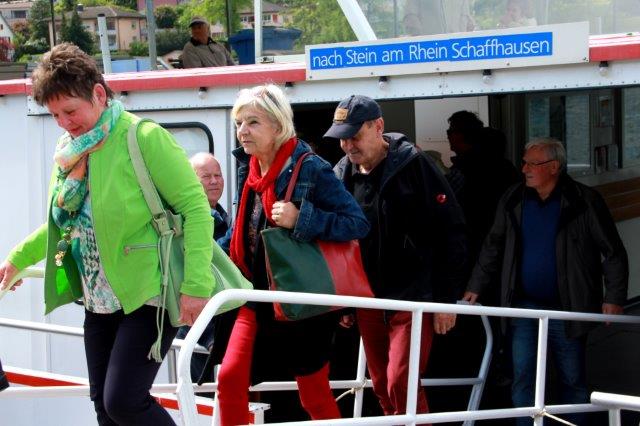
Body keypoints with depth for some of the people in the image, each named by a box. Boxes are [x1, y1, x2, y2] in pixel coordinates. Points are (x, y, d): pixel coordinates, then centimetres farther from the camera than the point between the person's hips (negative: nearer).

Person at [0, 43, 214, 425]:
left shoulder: (144, 138, -15)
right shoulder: (69, 150, 8)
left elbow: (195, 207, -17)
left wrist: (195, 286, -23)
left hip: (151, 294, -8)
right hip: (100, 300, 8)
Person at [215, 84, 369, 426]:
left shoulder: (310, 169, -17)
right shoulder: (248, 168, 4)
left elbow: (358, 223, -21)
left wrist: (301, 219, -30)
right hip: (259, 297, 6)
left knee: (314, 395, 7)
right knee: (230, 377, -7)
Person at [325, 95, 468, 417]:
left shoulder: (413, 166, -11)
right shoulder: (341, 175, 5)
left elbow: (450, 233, -11)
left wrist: (446, 299, -11)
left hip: (413, 299, -6)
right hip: (367, 301, 6)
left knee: (400, 385, -15)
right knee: (382, 388, 12)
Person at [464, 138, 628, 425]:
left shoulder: (585, 201, -7)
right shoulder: (513, 200, 4)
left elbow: (613, 253, -4)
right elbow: (493, 247, 13)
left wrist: (614, 298, -9)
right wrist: (475, 287, 10)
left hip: (567, 309, -3)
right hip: (524, 305, 3)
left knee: (572, 380, 8)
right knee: (522, 377, 1)